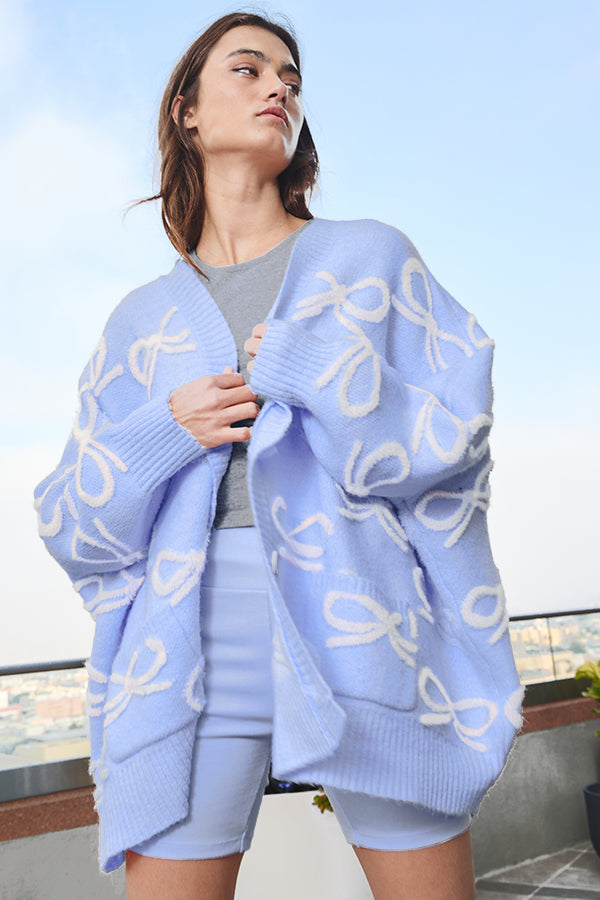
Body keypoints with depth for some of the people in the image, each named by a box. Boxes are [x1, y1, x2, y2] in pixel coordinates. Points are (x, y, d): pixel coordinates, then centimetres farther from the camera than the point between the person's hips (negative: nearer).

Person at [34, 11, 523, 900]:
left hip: (366, 623, 0)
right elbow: (74, 523, 11)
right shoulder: (143, 318, 15)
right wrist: (165, 434, -6)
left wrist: (307, 365, -6)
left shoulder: (370, 256, 11)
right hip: (198, 645, 1)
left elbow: (451, 445, 2)